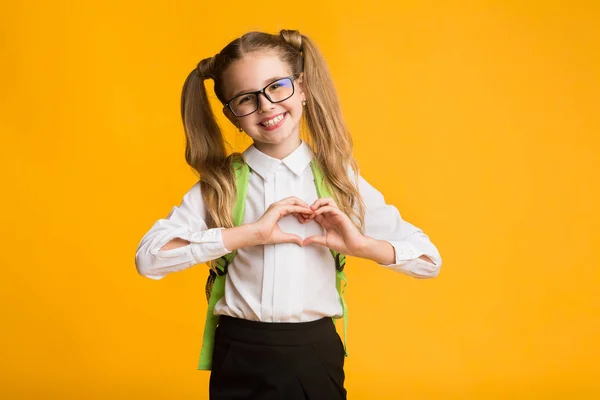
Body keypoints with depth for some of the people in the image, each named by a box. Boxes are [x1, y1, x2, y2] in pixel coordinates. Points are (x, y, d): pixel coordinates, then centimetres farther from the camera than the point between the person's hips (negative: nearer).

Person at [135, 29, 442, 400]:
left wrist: (361, 245, -15)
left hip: (315, 358, 1)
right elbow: (148, 257, -17)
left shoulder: (338, 177, 1)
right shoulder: (220, 183, -1)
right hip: (240, 362, 0)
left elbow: (429, 259, 3)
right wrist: (250, 234, -21)